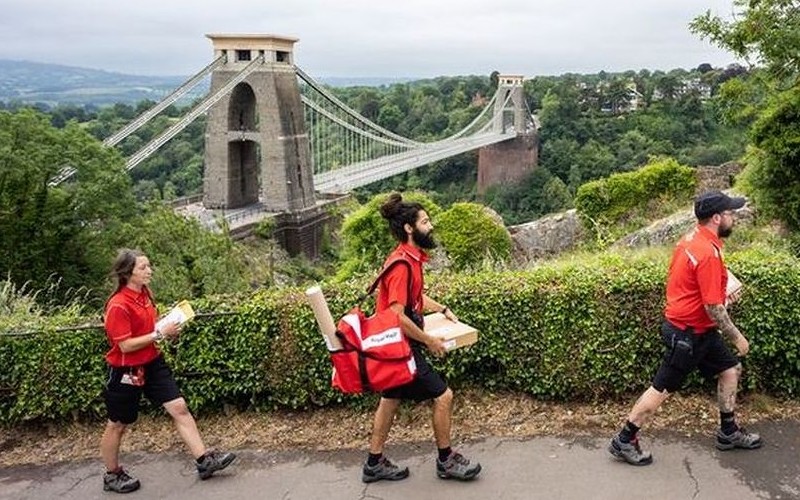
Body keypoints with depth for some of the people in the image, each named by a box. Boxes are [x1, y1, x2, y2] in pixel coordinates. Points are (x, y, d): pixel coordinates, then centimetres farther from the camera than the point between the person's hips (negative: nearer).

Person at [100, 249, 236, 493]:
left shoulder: (144, 292, 2)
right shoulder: (118, 306, -23)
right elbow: (125, 345, -25)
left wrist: (167, 328, 1)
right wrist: (160, 334, -23)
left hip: (153, 363, 7)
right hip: (126, 371, -7)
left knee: (179, 408, 1)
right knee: (117, 426, 11)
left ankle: (204, 460, 4)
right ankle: (112, 475, 30)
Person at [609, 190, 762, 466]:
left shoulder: (692, 239, 3)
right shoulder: (708, 253, -26)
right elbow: (713, 308, -24)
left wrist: (721, 295, 11)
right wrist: (737, 336, -12)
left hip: (699, 330, 10)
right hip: (687, 334, -10)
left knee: (731, 369, 18)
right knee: (663, 388, 0)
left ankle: (728, 433, 34)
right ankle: (624, 441, 12)